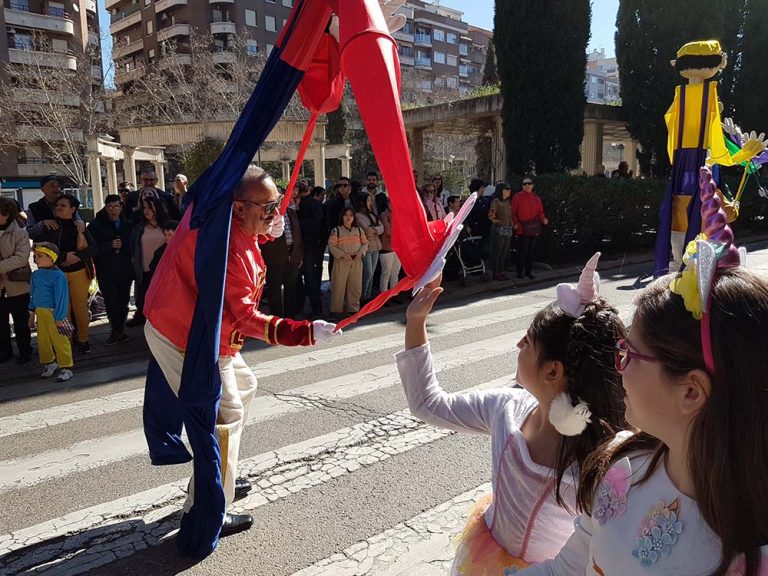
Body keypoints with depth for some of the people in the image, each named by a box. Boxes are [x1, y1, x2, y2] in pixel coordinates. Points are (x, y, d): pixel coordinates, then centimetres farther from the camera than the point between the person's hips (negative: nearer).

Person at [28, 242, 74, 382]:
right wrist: (32, 314, 21)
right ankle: (49, 362, 33)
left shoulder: (58, 275, -14)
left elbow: (61, 297, -15)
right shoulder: (35, 275, 8)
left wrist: (59, 318, -15)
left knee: (59, 340, -3)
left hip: (53, 313, -7)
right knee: (42, 340, 15)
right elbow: (32, 295, 18)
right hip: (40, 312, 7)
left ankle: (66, 368, 5)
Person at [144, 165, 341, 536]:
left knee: (242, 386, 23)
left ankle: (217, 478, 34)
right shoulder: (232, 249, -32)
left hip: (180, 322, 10)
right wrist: (306, 332, -35)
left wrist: (267, 232, -1)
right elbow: (245, 318, -30)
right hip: (190, 339, -10)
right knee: (225, 416, -4)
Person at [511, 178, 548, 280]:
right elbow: (513, 212, -3)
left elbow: (540, 212, 13)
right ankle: (520, 271, 5)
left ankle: (528, 270, 19)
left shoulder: (536, 198, 11)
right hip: (522, 229, -5)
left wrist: (543, 219, -7)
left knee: (531, 250, 10)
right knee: (522, 250, -6)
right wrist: (515, 223, -15)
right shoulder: (517, 197, -2)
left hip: (534, 228, 5)